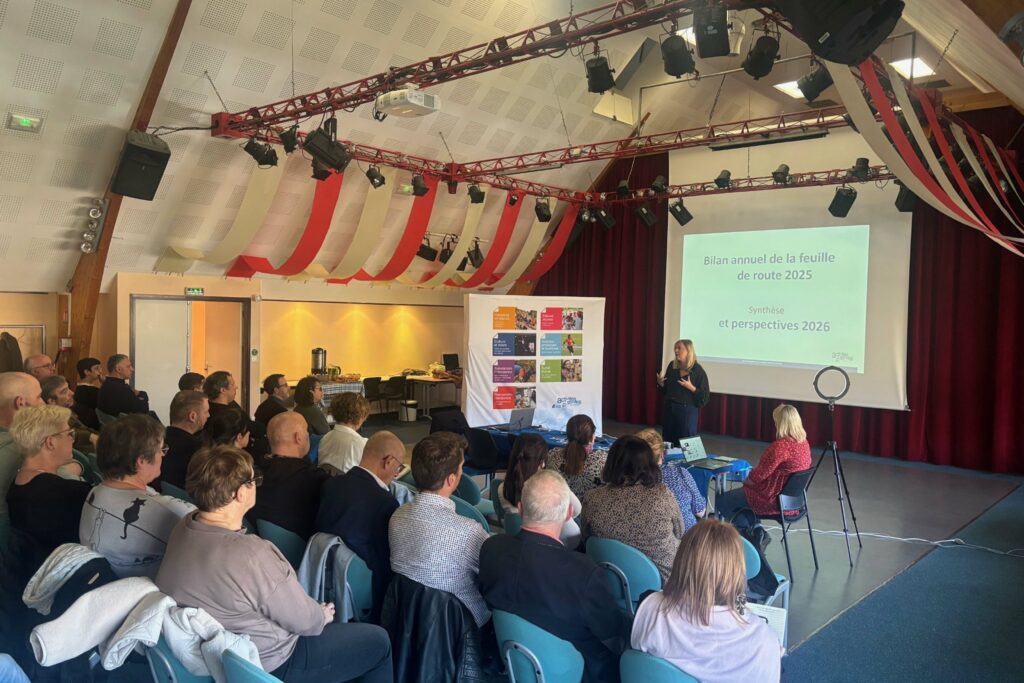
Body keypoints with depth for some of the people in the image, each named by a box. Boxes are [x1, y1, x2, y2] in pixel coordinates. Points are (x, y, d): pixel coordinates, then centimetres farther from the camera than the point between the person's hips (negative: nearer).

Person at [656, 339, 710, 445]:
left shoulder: (698, 371, -9)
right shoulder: (672, 366, 5)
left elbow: (705, 397, -10)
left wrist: (692, 388, -22)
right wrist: (661, 383, -4)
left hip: (687, 411, -5)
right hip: (669, 409, 5)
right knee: (667, 442, 10)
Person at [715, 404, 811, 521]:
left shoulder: (780, 446, -27)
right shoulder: (804, 442, 2)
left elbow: (759, 475, -20)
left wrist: (746, 480, 1)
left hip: (774, 501, -9)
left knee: (721, 501, 3)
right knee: (738, 494, 28)